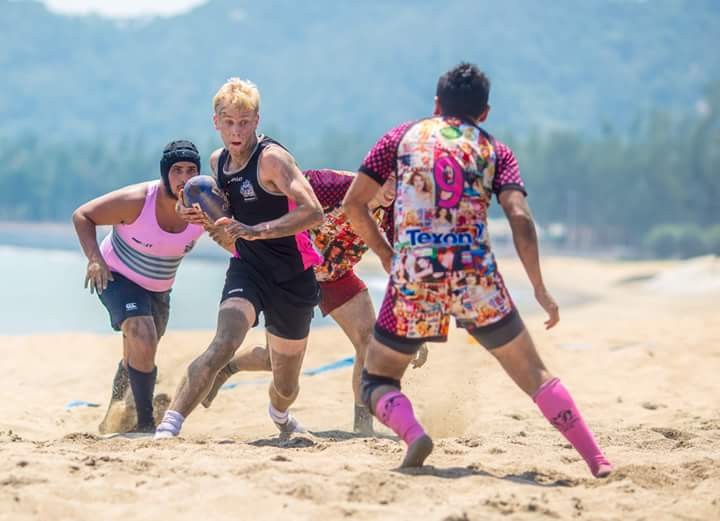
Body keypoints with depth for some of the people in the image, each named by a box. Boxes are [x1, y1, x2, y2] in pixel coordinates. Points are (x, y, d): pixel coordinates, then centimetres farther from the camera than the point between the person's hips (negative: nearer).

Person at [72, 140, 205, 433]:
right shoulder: (137, 201, -29)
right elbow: (82, 215, -20)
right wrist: (94, 258, -33)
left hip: (158, 289, 6)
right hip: (116, 277, -6)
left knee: (137, 359, 20)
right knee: (143, 337, -29)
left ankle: (115, 420, 47)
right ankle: (145, 422, -22)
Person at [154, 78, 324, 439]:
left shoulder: (272, 158, -17)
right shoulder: (218, 162, 4)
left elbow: (313, 212, -30)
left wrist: (255, 231, -38)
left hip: (292, 277, -3)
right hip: (247, 269, 3)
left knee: (285, 387, 13)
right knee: (223, 345, -29)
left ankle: (279, 415, 51)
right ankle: (168, 427, -34)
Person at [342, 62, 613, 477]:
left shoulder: (403, 136, 14)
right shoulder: (495, 151, 13)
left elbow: (354, 204, 10)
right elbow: (520, 218, -2)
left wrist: (385, 253, 22)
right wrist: (539, 288, 1)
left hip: (413, 282, 0)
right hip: (477, 279, 1)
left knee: (378, 379, 16)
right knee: (534, 374, 12)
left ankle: (413, 433, -15)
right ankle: (598, 461, 3)